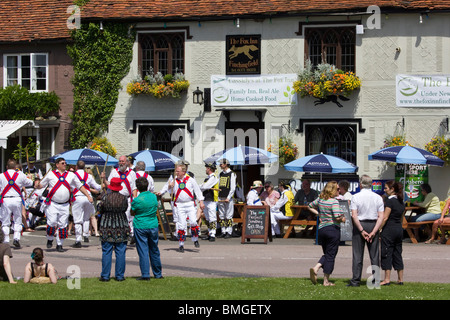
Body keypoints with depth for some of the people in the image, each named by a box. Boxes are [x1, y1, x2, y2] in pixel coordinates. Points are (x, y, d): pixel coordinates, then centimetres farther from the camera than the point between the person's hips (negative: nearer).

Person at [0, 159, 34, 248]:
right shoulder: (20, 175, 1)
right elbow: (29, 183, 15)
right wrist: (29, 178, 37)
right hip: (17, 199, 1)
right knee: (18, 221, 12)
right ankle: (16, 238, -3)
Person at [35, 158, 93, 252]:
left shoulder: (71, 175, 11)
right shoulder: (50, 174, 6)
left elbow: (80, 186, 16)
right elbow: (42, 185, 11)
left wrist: (88, 196, 9)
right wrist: (37, 185, -12)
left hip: (65, 205, 2)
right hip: (53, 204, -2)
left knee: (62, 225, 1)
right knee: (52, 223, -13)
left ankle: (59, 245, 10)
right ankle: (50, 239, 11)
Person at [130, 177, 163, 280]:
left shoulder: (137, 200, -14)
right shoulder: (154, 197, -2)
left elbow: (132, 213, -2)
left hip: (140, 227, -4)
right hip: (153, 226, 4)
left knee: (143, 251, 1)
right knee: (154, 250, 14)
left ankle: (145, 274, -1)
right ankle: (158, 274, 22)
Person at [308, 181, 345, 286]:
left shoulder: (320, 199, 6)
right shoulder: (334, 201, -15)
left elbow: (310, 206, 21)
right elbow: (337, 217, -23)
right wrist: (342, 219, -2)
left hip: (321, 229, 6)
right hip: (333, 229, -6)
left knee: (327, 254, 20)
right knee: (330, 255, 3)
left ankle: (316, 268, -5)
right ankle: (326, 280, 6)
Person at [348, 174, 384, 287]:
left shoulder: (356, 197, -6)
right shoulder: (378, 197, 1)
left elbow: (354, 215, -13)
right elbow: (381, 216, -5)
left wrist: (362, 230, -11)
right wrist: (374, 231, -8)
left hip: (359, 224, -2)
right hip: (373, 225, 2)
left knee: (357, 254, 2)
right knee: (374, 254, 7)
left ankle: (356, 280, 0)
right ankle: (375, 280, 7)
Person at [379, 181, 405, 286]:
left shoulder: (390, 201, -13)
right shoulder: (401, 202, 11)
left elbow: (385, 217, -17)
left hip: (389, 229, -8)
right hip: (399, 229, 8)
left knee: (387, 254, -3)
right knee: (397, 254, 12)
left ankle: (387, 279, -4)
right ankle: (400, 279, 14)